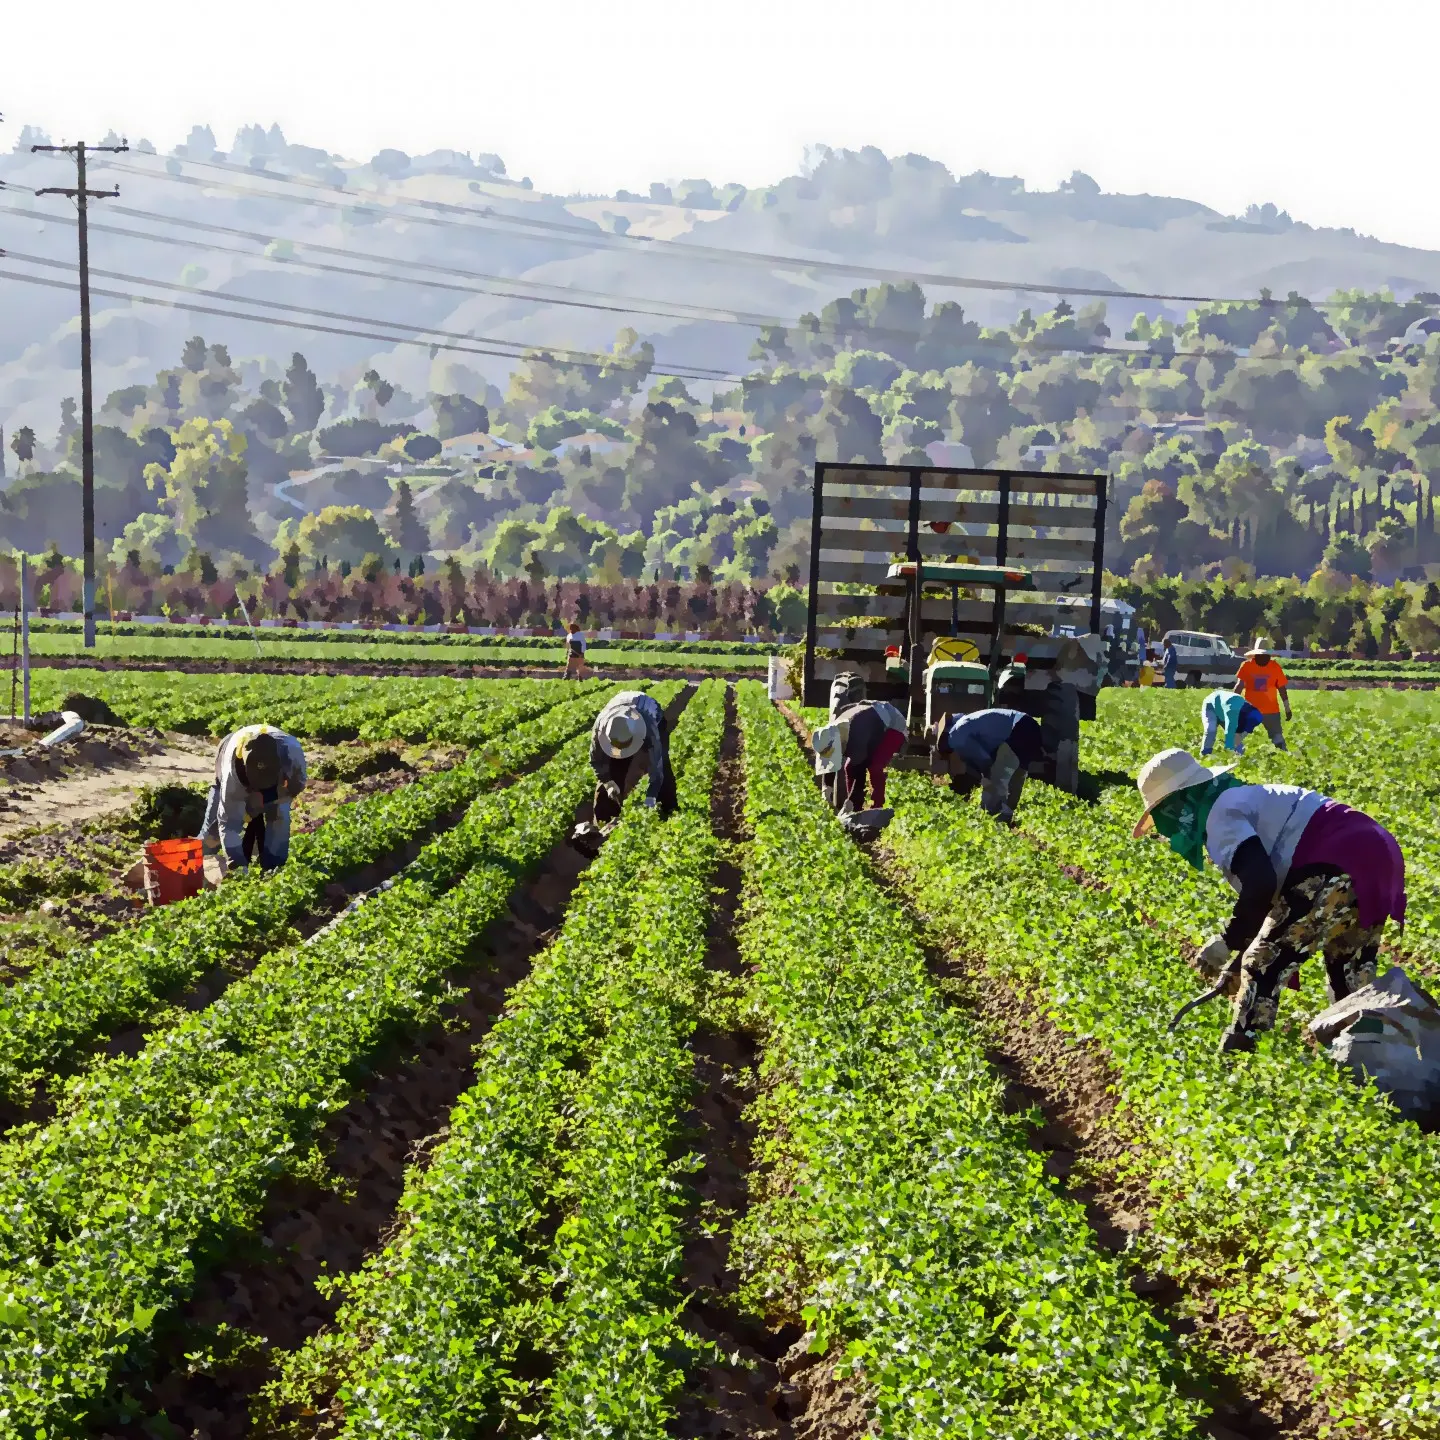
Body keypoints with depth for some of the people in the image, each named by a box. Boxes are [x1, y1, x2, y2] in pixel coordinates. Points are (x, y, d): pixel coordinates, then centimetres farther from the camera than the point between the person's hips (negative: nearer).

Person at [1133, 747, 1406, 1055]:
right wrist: (1241, 950, 29)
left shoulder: (1219, 815, -4)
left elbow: (1261, 884, -20)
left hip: (1337, 867, -10)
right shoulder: (1241, 800, 26)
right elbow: (1268, 885, 30)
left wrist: (1227, 943, -10)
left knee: (1264, 965, -5)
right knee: (1350, 981, 22)